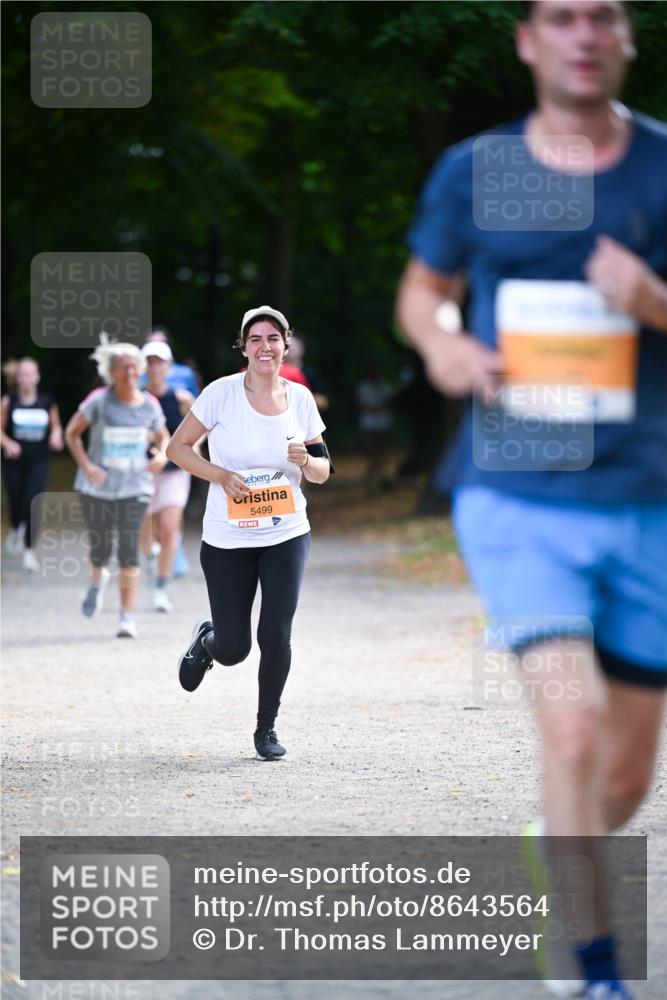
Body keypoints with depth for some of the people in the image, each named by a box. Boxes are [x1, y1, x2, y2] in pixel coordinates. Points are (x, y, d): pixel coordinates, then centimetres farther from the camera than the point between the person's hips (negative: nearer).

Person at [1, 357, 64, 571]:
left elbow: (56, 426, 9)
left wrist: (56, 436, -11)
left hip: (38, 460, 0)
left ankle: (29, 550, -3)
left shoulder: (47, 402, -3)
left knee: (32, 503, -11)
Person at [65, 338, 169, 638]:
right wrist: (86, 465, -12)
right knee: (100, 549, 8)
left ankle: (127, 617, -3)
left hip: (135, 487, 1)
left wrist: (162, 456, -5)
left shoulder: (150, 405, 0)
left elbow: (163, 437, 17)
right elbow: (72, 433, 1)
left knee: (129, 551, -9)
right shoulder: (99, 401, -8)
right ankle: (97, 581, 45)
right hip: (98, 487, -1)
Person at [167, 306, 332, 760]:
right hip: (227, 539, -2)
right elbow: (178, 447, -2)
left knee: (276, 634, -10)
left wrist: (307, 460, -14)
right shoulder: (222, 393, -8)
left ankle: (267, 729, 10)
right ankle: (206, 639, 39)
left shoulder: (300, 398, 1)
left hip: (286, 536, 2)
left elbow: (322, 473, 9)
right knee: (233, 650, 1)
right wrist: (223, 476, -15)